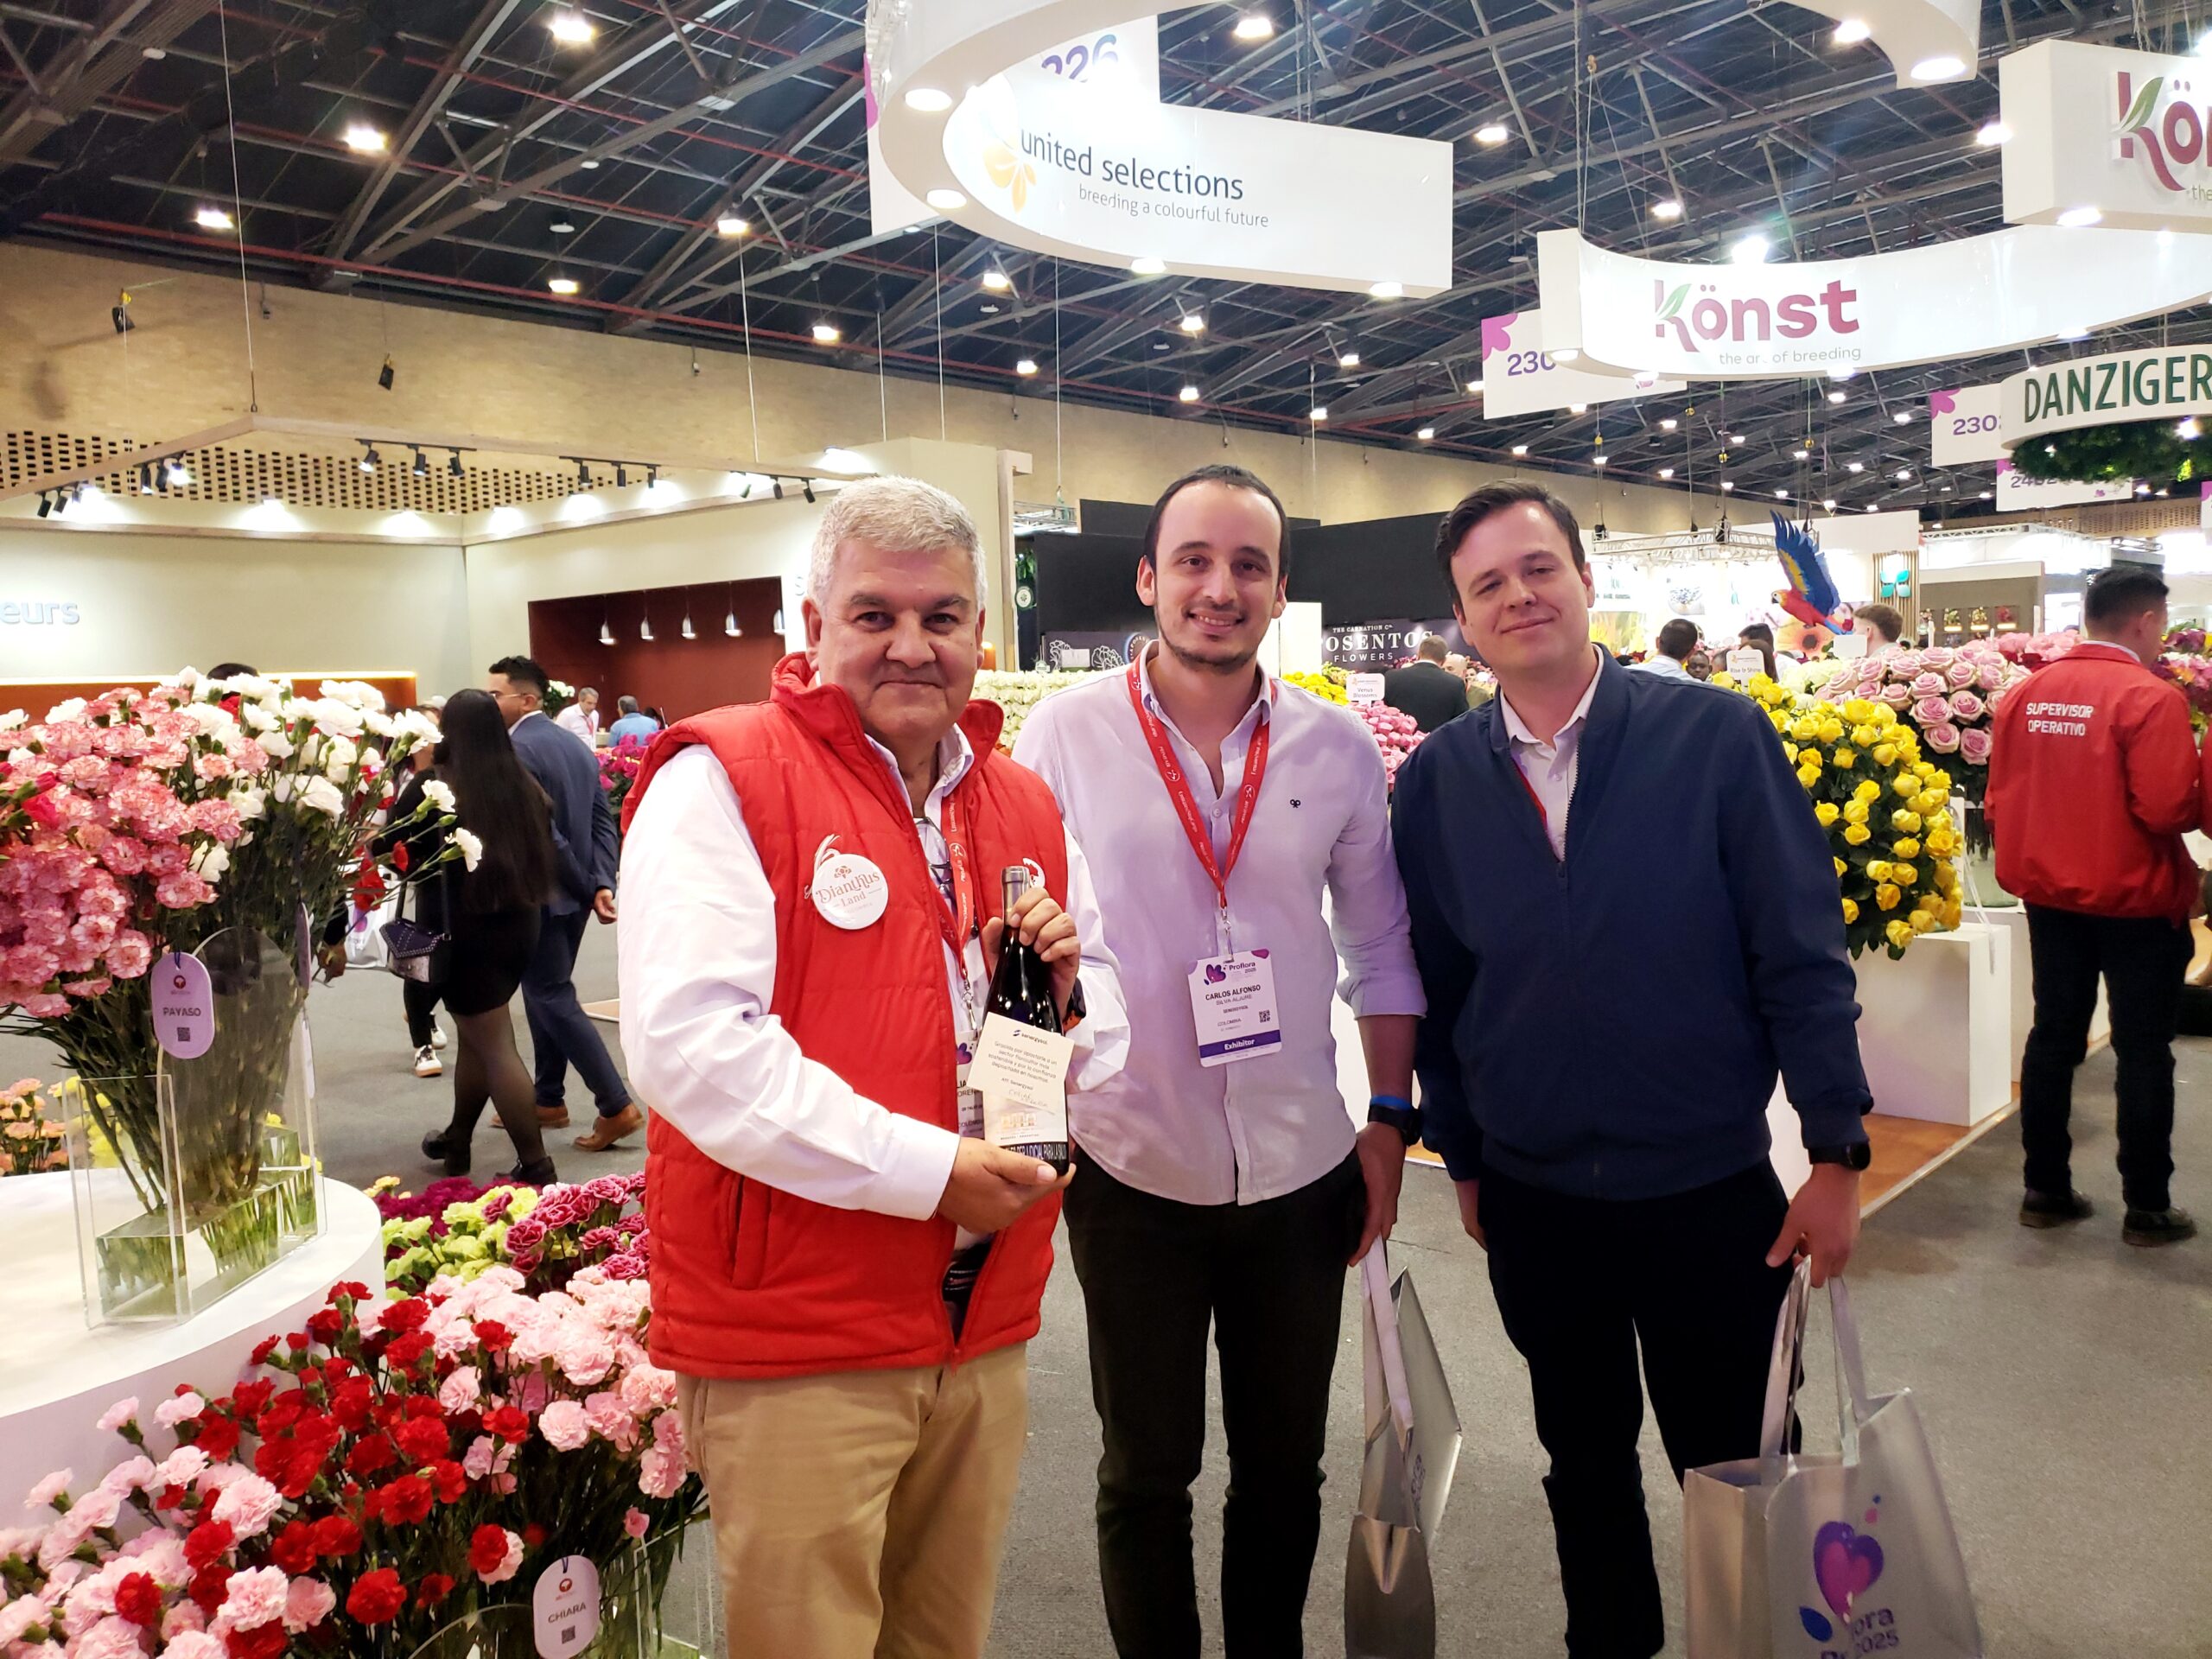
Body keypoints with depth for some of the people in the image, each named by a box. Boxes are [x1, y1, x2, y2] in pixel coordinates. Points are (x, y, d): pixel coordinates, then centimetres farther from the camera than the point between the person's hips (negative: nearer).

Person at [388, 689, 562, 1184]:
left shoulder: (431, 787, -11)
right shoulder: (525, 786, 2)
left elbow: (388, 849, -1)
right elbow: (543, 851, 14)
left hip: (463, 934, -5)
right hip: (518, 926, 6)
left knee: (495, 1047, -1)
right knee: (478, 1037, 20)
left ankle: (535, 1166, 0)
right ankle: (456, 1142, 34)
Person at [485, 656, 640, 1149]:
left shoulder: (517, 749, -16)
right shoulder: (577, 747, 11)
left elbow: (541, 831, -21)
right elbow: (603, 822, 5)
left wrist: (586, 886, -13)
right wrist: (602, 883, -3)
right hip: (574, 894, 9)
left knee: (552, 999, -2)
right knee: (547, 994, 18)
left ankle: (617, 1105, -4)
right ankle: (549, 1100, 27)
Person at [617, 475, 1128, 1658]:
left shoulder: (1025, 807, 10)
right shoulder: (721, 780, -10)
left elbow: (1107, 1028, 18)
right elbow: (687, 1038, -22)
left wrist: (1070, 979, -6)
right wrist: (924, 1168, -22)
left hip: (986, 1324, 6)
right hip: (795, 1336, -6)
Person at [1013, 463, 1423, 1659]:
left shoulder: (1338, 749, -1)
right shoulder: (1064, 735, -6)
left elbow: (1380, 944, 6)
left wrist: (1391, 1120, 4)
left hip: (1303, 1168, 2)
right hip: (1131, 1167, -2)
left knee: (1286, 1460, 19)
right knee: (1146, 1468, 14)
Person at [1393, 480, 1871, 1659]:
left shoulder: (1719, 736, -10)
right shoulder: (1435, 779, -3)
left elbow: (1801, 955, -8)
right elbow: (1436, 984, 4)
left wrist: (1836, 1154, -7)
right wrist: (1462, 1156, 8)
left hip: (1714, 1192, -2)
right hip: (1532, 1197, 2)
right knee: (1583, 1466, 20)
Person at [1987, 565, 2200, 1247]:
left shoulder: (2025, 693, 2)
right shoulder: (2150, 697, -17)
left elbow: (1999, 798, 5)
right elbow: (2168, 809, -21)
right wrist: (2198, 796, 0)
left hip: (2051, 895, 5)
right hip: (2135, 900, -5)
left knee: (2053, 1037, 14)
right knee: (2143, 1050, 6)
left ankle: (2044, 1190, 21)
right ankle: (2147, 1207, 16)